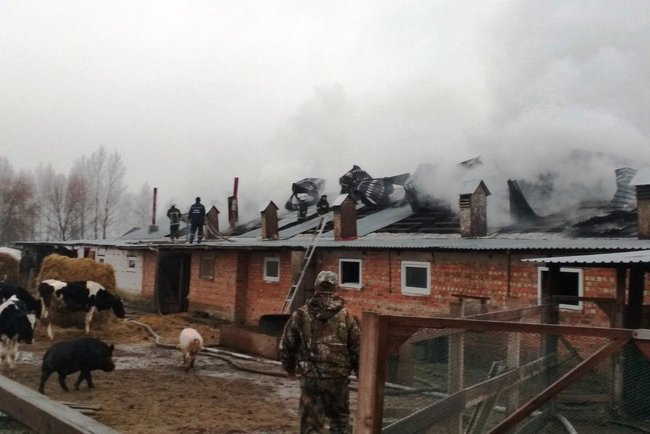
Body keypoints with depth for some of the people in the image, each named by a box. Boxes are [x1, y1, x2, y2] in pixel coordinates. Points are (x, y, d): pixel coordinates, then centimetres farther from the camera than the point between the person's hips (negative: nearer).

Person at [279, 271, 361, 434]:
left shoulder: (301, 315, -1)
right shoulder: (346, 317, -3)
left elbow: (286, 345, 6)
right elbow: (357, 349, -1)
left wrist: (289, 367, 23)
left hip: (309, 376, 0)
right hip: (337, 377, 0)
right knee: (340, 420, 15)